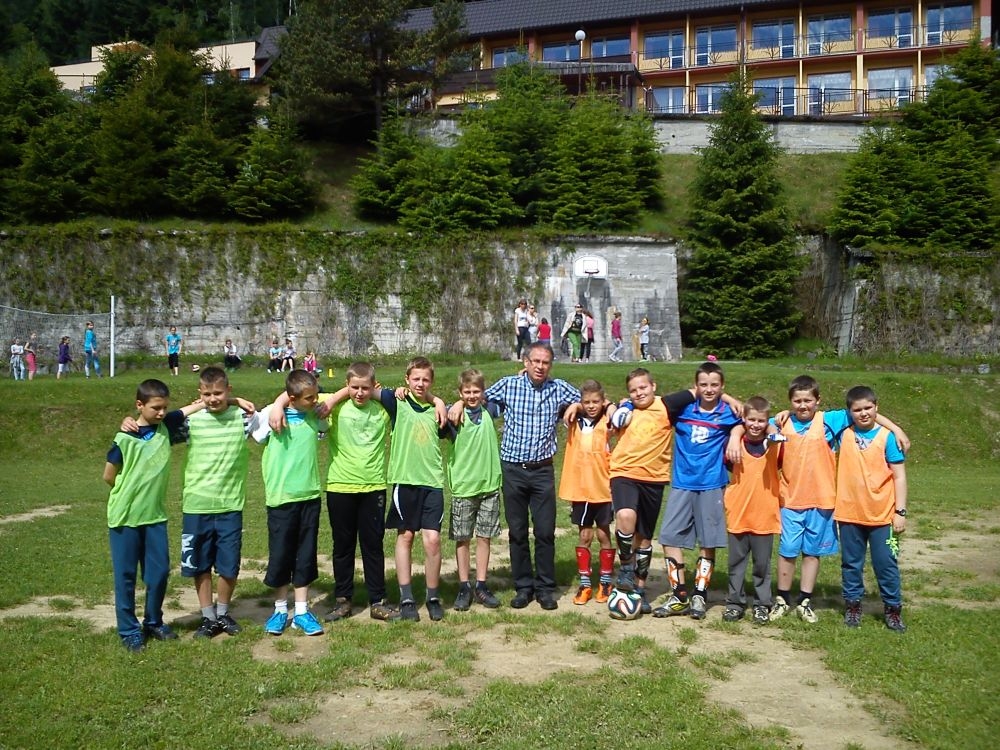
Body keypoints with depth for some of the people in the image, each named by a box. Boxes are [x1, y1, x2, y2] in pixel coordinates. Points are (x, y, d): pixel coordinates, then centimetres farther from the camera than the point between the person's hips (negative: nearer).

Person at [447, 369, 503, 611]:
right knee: (463, 539, 6)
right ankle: (464, 588, 16)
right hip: (463, 487, -3)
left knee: (484, 537, 9)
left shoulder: (489, 410, 5)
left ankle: (481, 586, 18)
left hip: (490, 485, 3)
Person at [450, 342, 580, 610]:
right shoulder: (508, 385, 1)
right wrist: (459, 403, -4)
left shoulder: (559, 388, 3)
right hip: (512, 469, 0)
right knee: (517, 531, 8)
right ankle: (523, 586, 20)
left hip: (542, 470, 0)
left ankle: (545, 588, 16)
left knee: (545, 532, 2)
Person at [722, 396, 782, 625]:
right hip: (738, 514, 0)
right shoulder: (736, 443, -2)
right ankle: (735, 603, 21)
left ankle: (762, 605, 22)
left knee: (762, 564, 10)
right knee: (736, 563, 10)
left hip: (765, 514, 0)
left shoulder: (775, 444, -2)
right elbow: (728, 465, 9)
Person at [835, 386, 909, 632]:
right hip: (849, 513, 2)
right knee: (851, 563, 13)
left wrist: (900, 511, -7)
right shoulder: (844, 432, -1)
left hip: (881, 515, -2)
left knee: (886, 564, 7)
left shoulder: (887, 437, -7)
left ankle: (893, 609, 23)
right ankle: (853, 606, 27)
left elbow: (899, 477, -4)